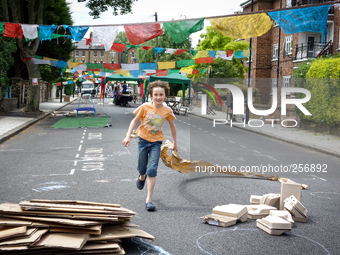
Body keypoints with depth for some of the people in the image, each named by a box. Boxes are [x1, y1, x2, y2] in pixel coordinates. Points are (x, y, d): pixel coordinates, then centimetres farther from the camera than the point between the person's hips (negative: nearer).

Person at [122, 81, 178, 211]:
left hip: (156, 142, -1)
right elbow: (135, 120, -1)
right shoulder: (145, 107, -10)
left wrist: (175, 143, 15)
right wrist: (128, 136, -9)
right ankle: (142, 176, 51)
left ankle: (149, 199, -8)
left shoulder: (167, 111, -7)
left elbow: (172, 126, 9)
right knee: (141, 168, 12)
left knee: (152, 169, -13)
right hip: (143, 140, 1)